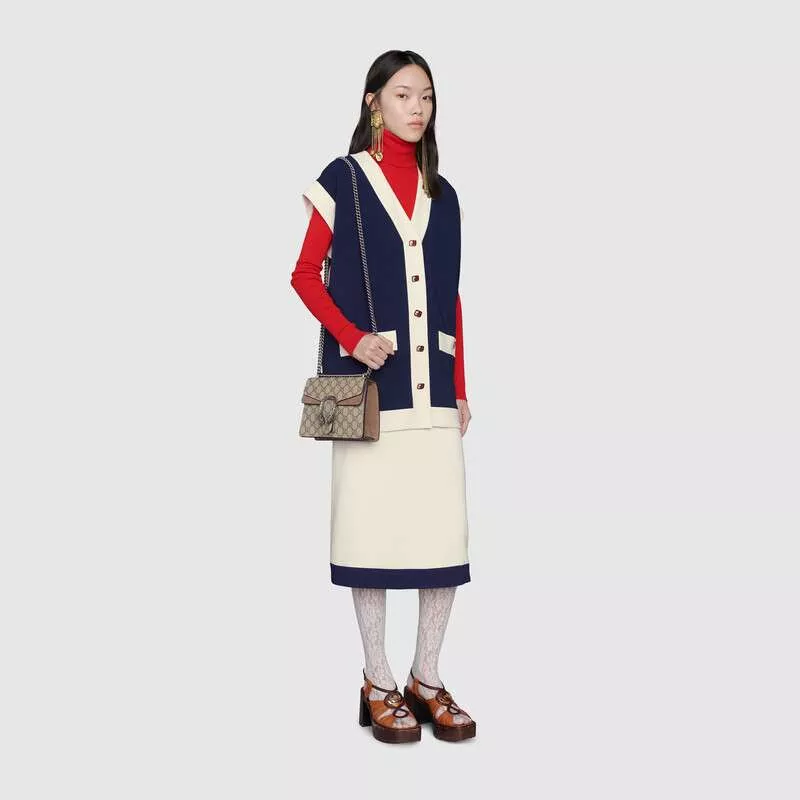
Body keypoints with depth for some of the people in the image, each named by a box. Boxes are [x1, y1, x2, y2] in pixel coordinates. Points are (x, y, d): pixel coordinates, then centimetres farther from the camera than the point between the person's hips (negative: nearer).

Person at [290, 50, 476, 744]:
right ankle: (378, 682, 12)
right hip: (369, 381, -4)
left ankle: (427, 678, 14)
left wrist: (461, 389, 13)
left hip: (434, 384, 4)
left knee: (446, 528, 0)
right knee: (371, 526, -1)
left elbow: (450, 297, 16)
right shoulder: (342, 180, 4)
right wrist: (353, 338, -13)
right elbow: (305, 274, 2)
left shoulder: (442, 192, 16)